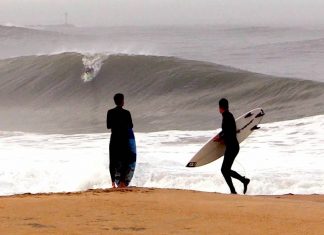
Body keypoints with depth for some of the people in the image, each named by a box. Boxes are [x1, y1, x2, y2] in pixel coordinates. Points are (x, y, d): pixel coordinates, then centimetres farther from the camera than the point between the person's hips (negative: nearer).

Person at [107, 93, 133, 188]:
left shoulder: (110, 112, -1)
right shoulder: (126, 113, -9)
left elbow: (108, 126, 3)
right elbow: (130, 126, -2)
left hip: (114, 138, 3)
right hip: (124, 139, -2)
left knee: (113, 160, 7)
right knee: (124, 160, 3)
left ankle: (113, 182, 0)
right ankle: (122, 181, -3)